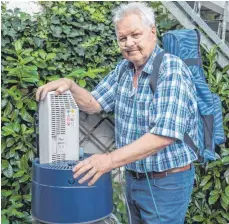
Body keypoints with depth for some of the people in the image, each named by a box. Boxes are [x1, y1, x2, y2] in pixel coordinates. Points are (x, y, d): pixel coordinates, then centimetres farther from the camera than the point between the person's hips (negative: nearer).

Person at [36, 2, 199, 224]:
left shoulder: (172, 71, -21)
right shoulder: (124, 68, 3)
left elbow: (164, 135, -29)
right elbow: (94, 103, 9)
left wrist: (110, 160, -31)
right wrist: (69, 85, -11)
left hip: (167, 182, -7)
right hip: (133, 178, 7)